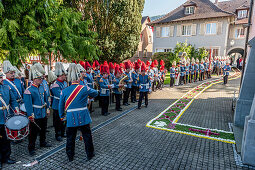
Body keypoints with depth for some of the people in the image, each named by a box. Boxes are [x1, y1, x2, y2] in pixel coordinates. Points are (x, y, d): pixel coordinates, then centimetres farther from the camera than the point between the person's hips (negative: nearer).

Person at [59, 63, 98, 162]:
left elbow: (61, 106, 4)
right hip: (83, 117, -1)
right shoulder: (84, 89, -11)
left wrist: (62, 116, 18)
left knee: (70, 138, 17)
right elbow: (95, 93, 5)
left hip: (71, 118, 2)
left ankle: (70, 156, 32)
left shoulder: (64, 91, -4)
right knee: (87, 136, 15)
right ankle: (90, 154, 29)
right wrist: (88, 89, 24)